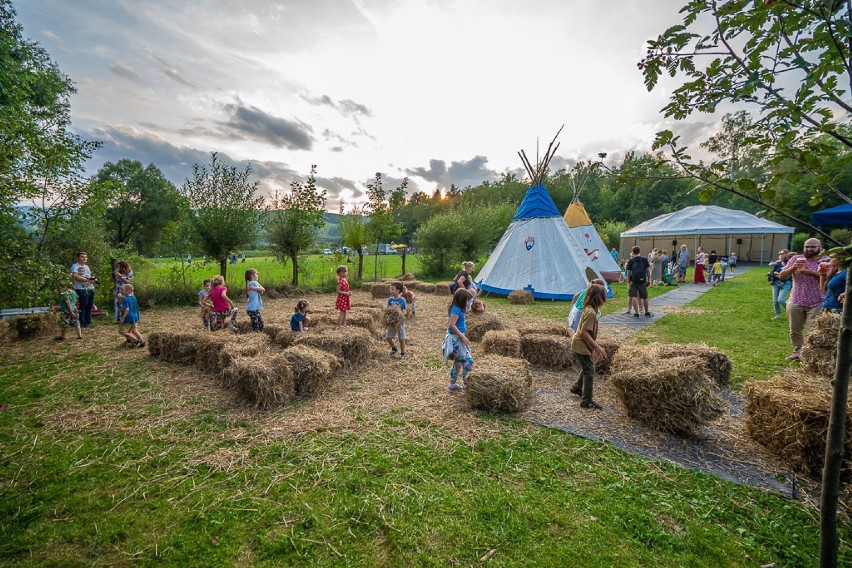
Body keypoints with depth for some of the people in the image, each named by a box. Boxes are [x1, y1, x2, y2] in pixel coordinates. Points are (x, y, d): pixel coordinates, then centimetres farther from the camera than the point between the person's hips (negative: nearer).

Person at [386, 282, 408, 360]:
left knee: (401, 339, 3)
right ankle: (394, 349, 35)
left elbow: (404, 311, -9)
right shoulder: (390, 299, 0)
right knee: (388, 338, 8)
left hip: (400, 322, -4)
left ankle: (403, 354, 20)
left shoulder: (402, 300, -12)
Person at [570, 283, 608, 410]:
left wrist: (594, 346, 19)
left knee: (586, 368, 25)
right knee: (589, 372, -2)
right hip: (582, 345, -10)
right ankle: (586, 401, 6)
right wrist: (597, 347, -25)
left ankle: (577, 387, 43)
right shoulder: (591, 312, -25)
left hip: (582, 344, 10)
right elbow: (584, 332, -27)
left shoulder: (589, 309, 5)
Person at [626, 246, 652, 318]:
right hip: (642, 280, 3)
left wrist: (628, 281, 6)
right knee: (644, 297, 14)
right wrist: (648, 280, 11)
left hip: (633, 280, -2)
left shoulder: (630, 261, 2)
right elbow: (648, 270, 5)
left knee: (633, 296, 0)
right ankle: (647, 313, 27)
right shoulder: (644, 259, 7)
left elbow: (628, 272, 1)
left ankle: (636, 313, -7)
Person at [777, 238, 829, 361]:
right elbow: (781, 276, 1)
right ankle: (797, 353, 25)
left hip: (817, 304, -3)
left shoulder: (826, 261, -3)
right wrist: (792, 268, -16)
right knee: (795, 331, 12)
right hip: (795, 302, 3)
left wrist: (813, 273, -25)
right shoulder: (796, 259, 4)